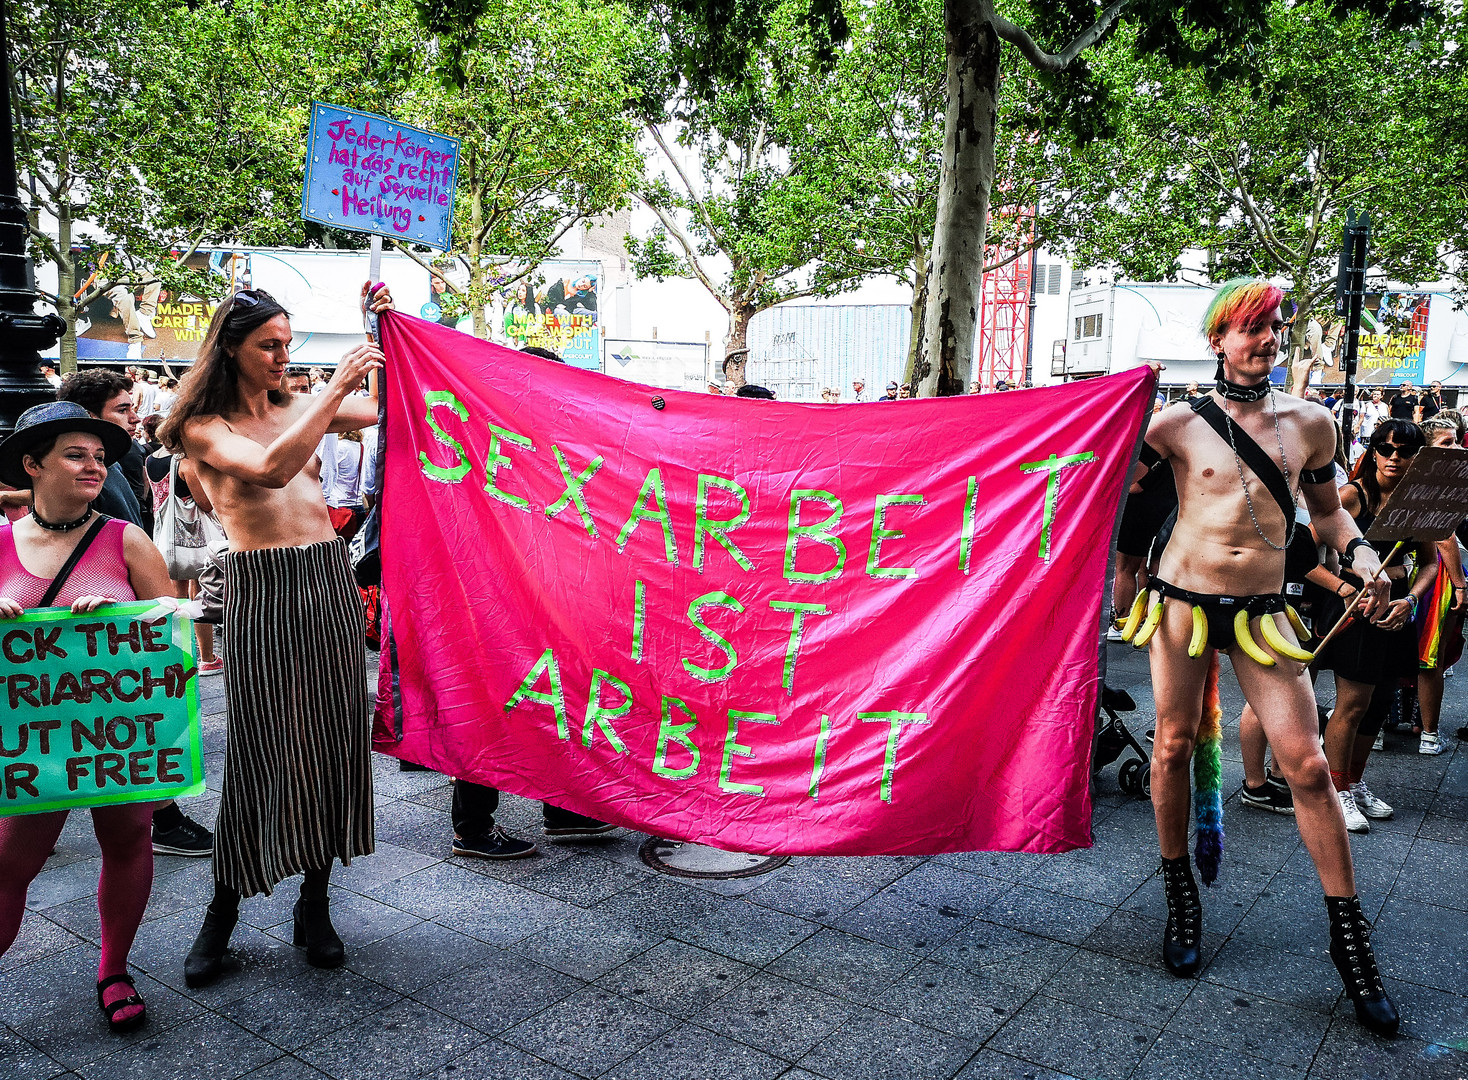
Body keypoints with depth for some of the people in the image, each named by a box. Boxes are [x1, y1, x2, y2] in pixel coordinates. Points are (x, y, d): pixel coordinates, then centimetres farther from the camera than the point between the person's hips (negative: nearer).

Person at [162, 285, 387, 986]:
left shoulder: (297, 407, 14)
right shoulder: (204, 427, -1)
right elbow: (271, 468, -21)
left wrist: (384, 329, 4)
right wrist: (337, 386, -20)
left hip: (330, 577, 5)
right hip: (263, 591, -5)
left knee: (334, 737, 6)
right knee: (262, 746, -2)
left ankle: (314, 905, 20)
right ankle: (223, 912, 18)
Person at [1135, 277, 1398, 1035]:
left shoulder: (1310, 424, 5)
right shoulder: (1178, 425, -4)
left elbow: (1325, 510, 16)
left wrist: (1362, 554, 1)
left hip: (1262, 612, 2)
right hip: (1185, 601, -1)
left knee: (1306, 763, -3)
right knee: (1175, 746, 5)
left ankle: (1349, 936, 11)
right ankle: (1180, 897, 27)